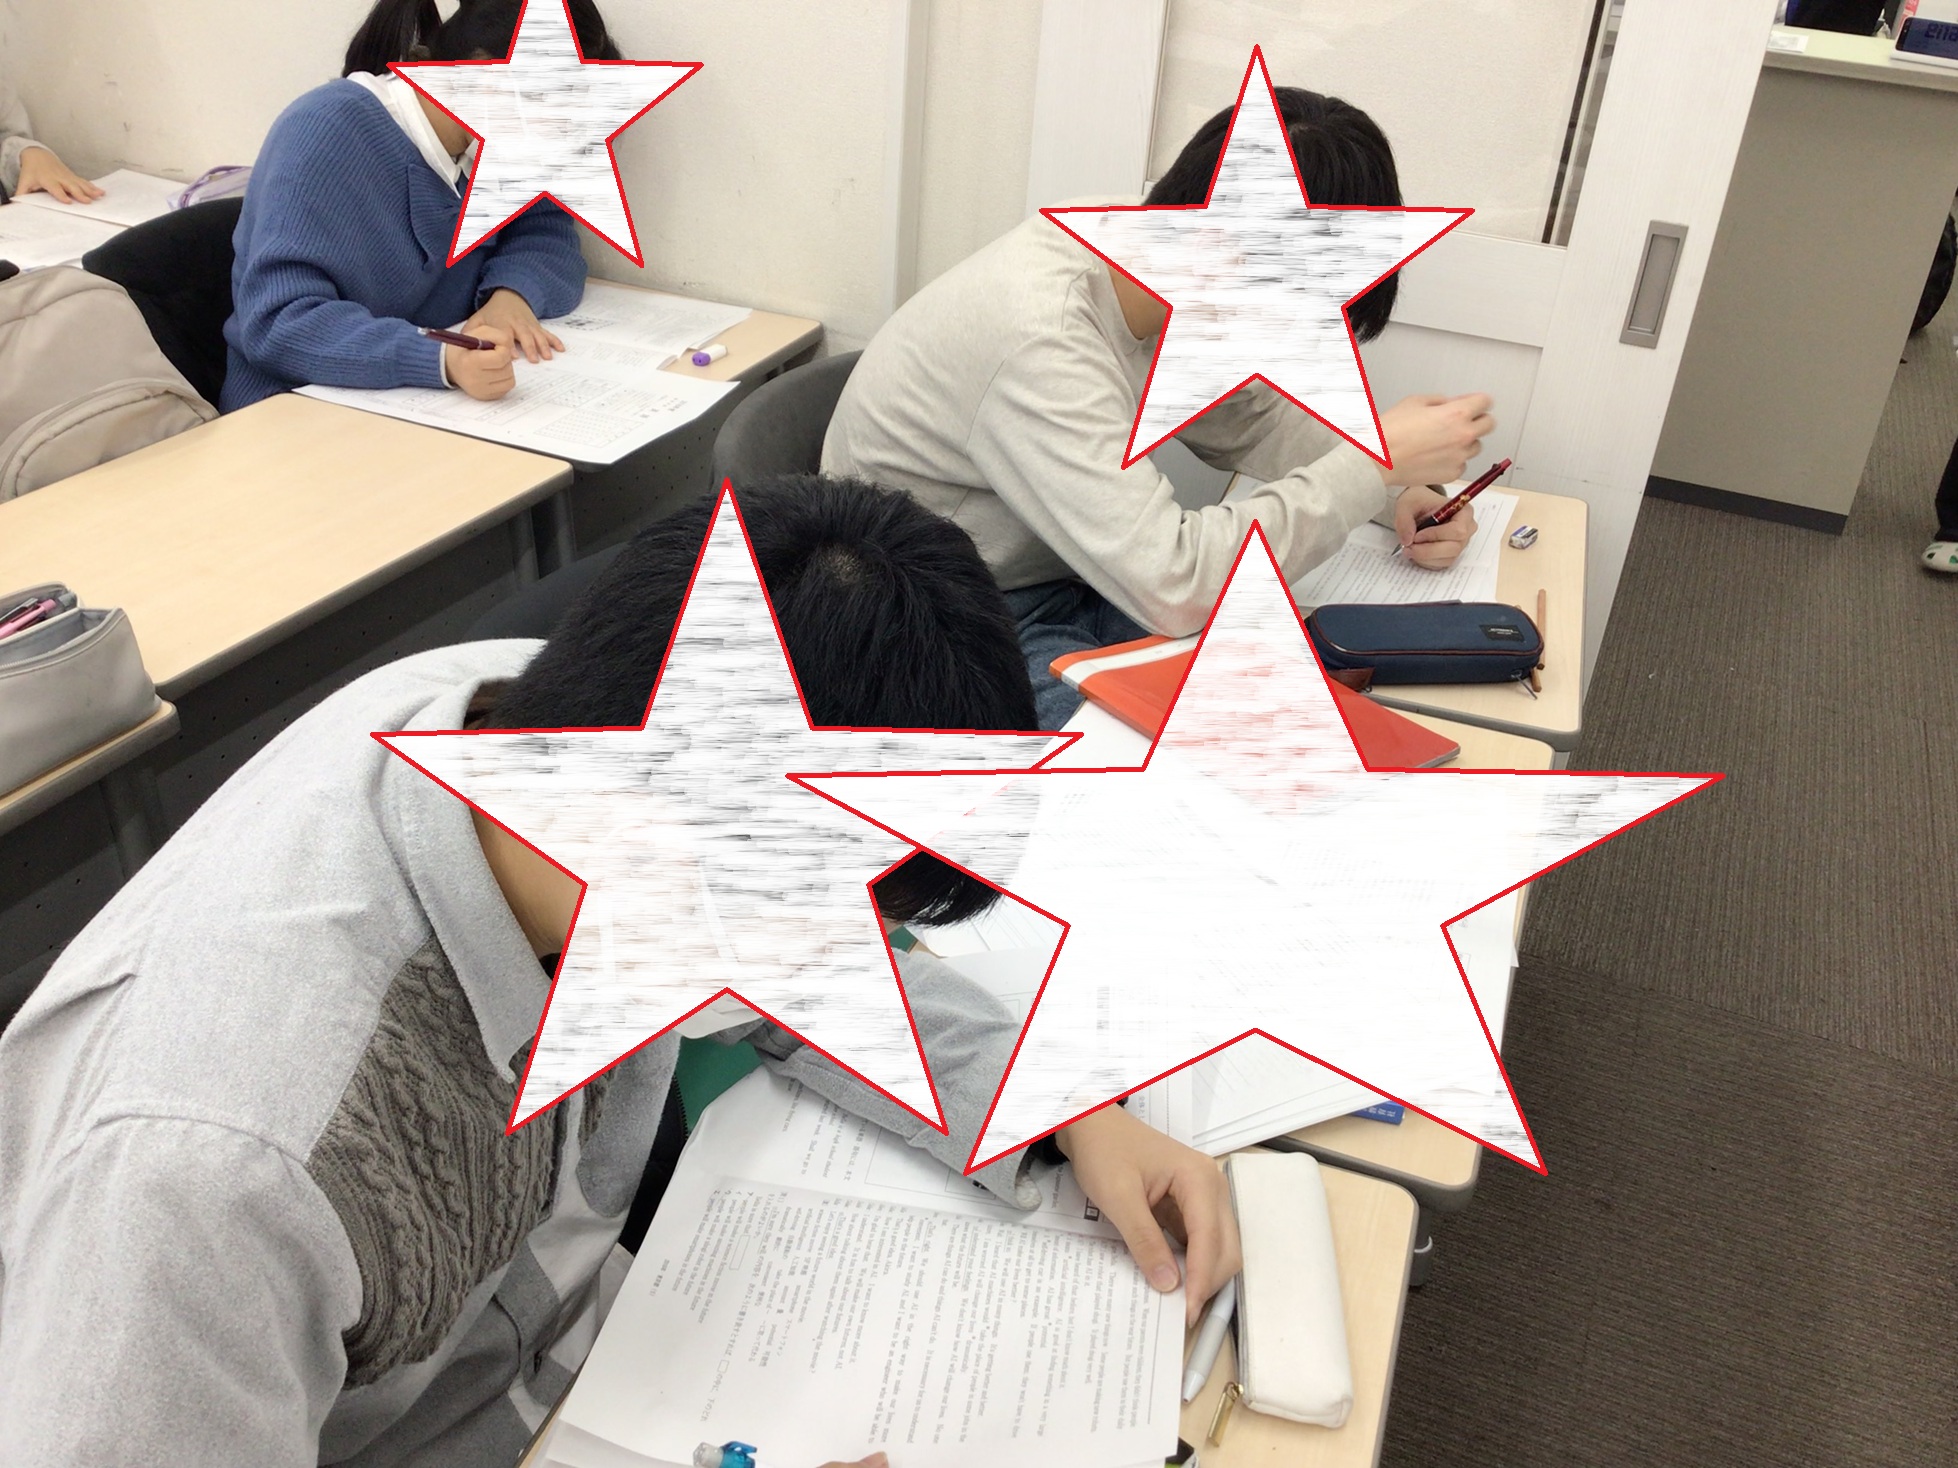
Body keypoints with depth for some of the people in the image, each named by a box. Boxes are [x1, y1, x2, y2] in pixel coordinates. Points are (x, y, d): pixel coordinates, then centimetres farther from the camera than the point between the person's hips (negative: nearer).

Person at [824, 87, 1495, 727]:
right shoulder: (1037, 335, -33)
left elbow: (1249, 420, 10)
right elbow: (1174, 585, -37)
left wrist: (1395, 494, -7)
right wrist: (1376, 463, -27)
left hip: (1075, 578, 8)